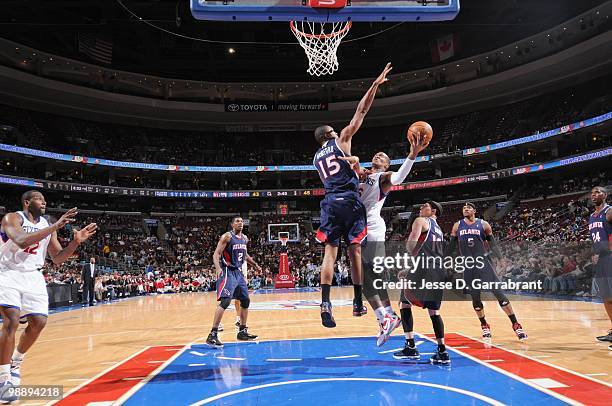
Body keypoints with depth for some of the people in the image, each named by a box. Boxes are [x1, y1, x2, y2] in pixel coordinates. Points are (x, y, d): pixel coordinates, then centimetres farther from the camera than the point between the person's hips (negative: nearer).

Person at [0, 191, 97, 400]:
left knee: (39, 322, 0)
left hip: (33, 277, 6)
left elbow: (58, 259, 7)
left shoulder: (47, 225, 6)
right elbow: (22, 241, -32)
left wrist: (76, 242, -8)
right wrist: (56, 226, -34)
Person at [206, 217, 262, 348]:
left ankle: (242, 332, 24)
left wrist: (255, 265, 26)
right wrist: (218, 269, -32)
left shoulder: (245, 238, 11)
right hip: (228, 272, -8)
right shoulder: (227, 236, -11)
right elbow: (216, 254, -17)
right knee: (225, 301, -19)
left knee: (245, 300, 11)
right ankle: (212, 335, -17)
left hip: (239, 272, 9)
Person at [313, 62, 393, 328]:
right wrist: (375, 85, 9)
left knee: (330, 252, -2)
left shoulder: (316, 158, 22)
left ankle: (325, 302, -18)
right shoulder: (341, 139, 8)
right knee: (355, 251, 3)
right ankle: (358, 302, 9)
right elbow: (361, 111, 5)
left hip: (330, 202, 4)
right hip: (350, 201, -3)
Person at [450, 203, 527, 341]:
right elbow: (451, 246, 13)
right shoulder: (457, 226, 7)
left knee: (499, 294, -8)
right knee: (475, 298, 6)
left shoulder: (483, 224, 2)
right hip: (468, 266, 2)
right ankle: (484, 325, 25)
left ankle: (516, 325, 0)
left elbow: (493, 244, 5)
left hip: (483, 262, -2)